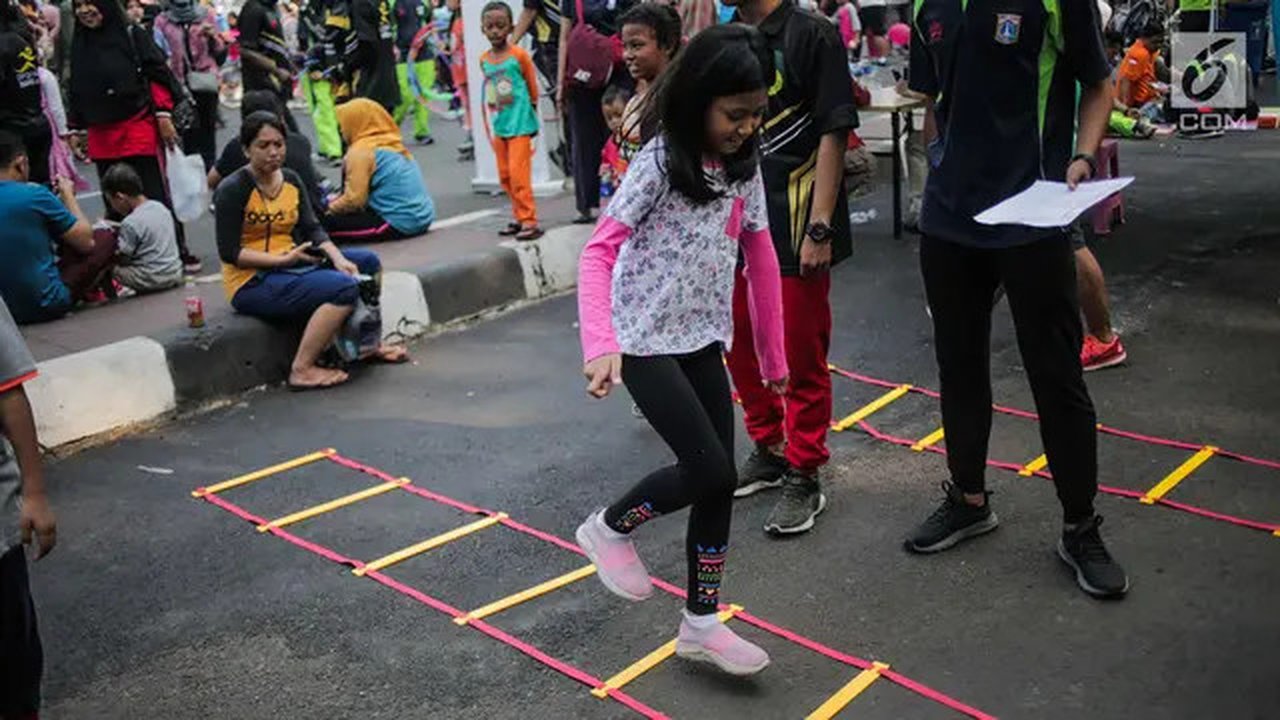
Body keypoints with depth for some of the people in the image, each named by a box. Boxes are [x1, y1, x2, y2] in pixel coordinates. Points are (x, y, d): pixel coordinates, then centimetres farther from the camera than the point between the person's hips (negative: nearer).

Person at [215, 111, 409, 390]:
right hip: (252, 283, -8)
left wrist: (338, 259, -14)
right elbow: (229, 252, -16)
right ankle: (301, 370, -21)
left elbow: (313, 229, 4)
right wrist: (284, 259, -22)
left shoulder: (291, 180, 9)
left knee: (368, 262, 5)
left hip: (291, 266, 8)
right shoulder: (232, 190, -13)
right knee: (344, 288, -26)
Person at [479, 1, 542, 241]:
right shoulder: (484, 59, 5)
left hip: (520, 124, -6)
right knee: (505, 175, 11)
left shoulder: (519, 55, -9)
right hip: (498, 125, 6)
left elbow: (533, 88, -1)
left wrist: (530, 117, 4)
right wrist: (493, 115, 16)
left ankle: (529, 221, -7)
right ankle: (519, 216, 23)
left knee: (518, 174, -11)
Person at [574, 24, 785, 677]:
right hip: (645, 341, -6)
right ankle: (610, 528, 16)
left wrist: (773, 356, 13)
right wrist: (600, 344, -33)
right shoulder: (659, 163, -15)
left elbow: (761, 260, 10)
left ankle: (701, 623, 20)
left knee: (720, 481, 6)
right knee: (709, 470, -12)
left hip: (703, 339, 6)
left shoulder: (745, 169, 4)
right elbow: (599, 252, -20)